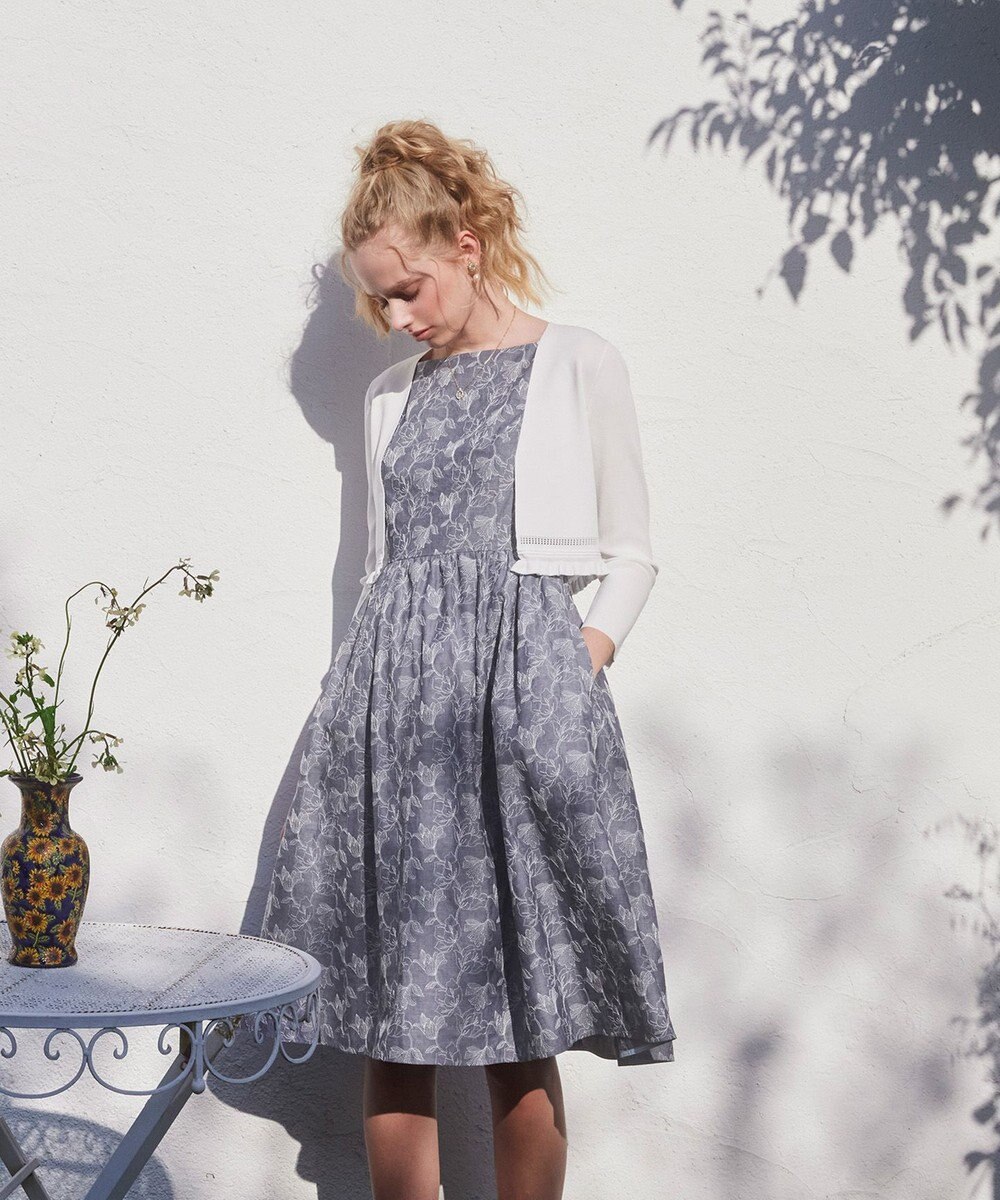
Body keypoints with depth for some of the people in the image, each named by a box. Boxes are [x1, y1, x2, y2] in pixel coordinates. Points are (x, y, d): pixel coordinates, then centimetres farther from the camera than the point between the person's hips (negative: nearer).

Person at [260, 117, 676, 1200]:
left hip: (524, 675, -4)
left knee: (519, 1033, -1)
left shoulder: (577, 364, 6)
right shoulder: (390, 394, 17)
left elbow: (630, 555, 8)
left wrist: (586, 655, -6)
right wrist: (385, 676, 9)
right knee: (390, 1026, 2)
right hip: (392, 687, 4)